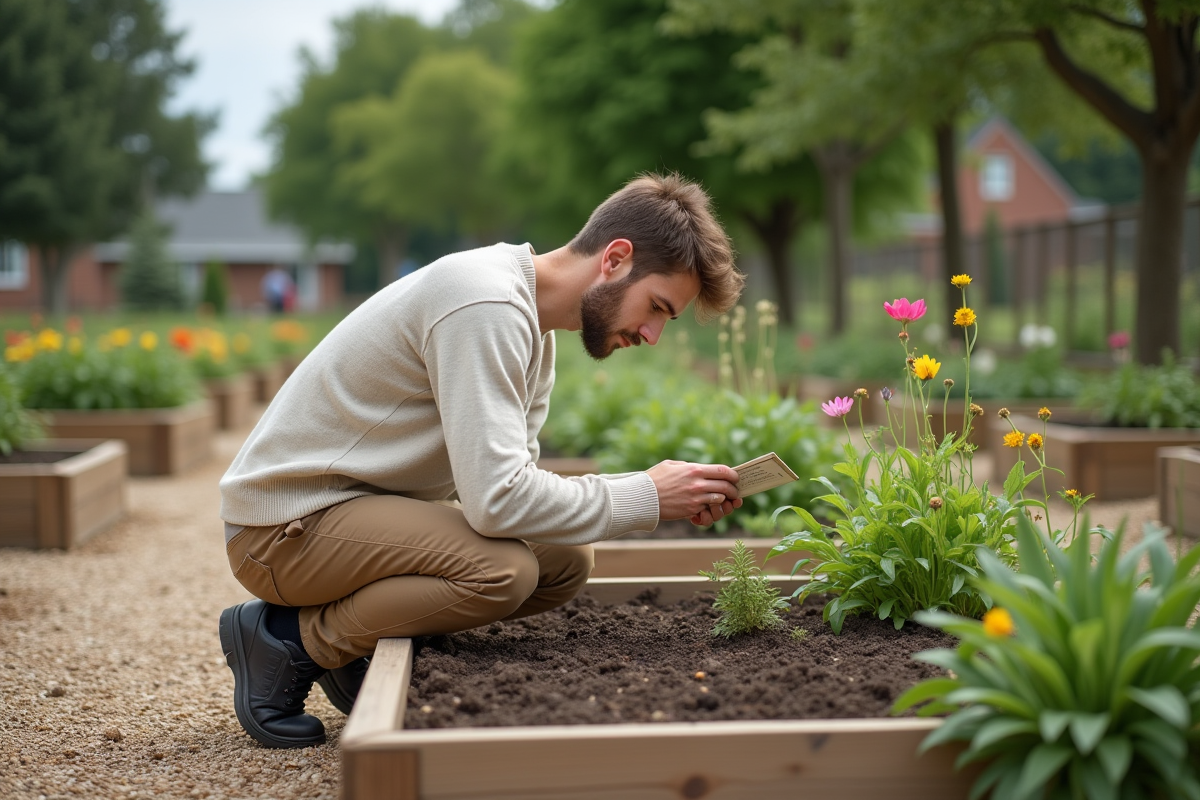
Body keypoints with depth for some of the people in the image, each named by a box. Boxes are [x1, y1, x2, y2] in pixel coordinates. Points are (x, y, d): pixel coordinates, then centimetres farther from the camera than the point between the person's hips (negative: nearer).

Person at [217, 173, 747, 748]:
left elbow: (514, 474, 5)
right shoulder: (485, 307, -25)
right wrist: (644, 497, -20)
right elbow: (496, 500, -31)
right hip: (285, 521, -10)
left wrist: (667, 500, -5)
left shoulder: (532, 327, 8)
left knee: (566, 561, 2)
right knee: (503, 569, -30)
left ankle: (358, 651, 7)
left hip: (373, 507, 10)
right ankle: (291, 638, -8)